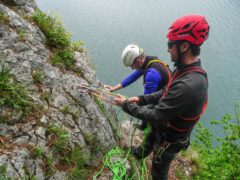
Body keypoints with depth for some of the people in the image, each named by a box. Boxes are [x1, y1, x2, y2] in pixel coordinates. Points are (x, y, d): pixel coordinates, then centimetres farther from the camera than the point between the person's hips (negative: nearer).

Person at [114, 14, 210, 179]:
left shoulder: (187, 85, -42)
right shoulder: (188, 70, -10)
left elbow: (155, 116, -34)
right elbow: (165, 93, 5)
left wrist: (126, 104, -22)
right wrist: (141, 99, -3)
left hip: (169, 141, -9)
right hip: (166, 127, 9)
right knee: (148, 140, 37)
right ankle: (141, 154, 70)